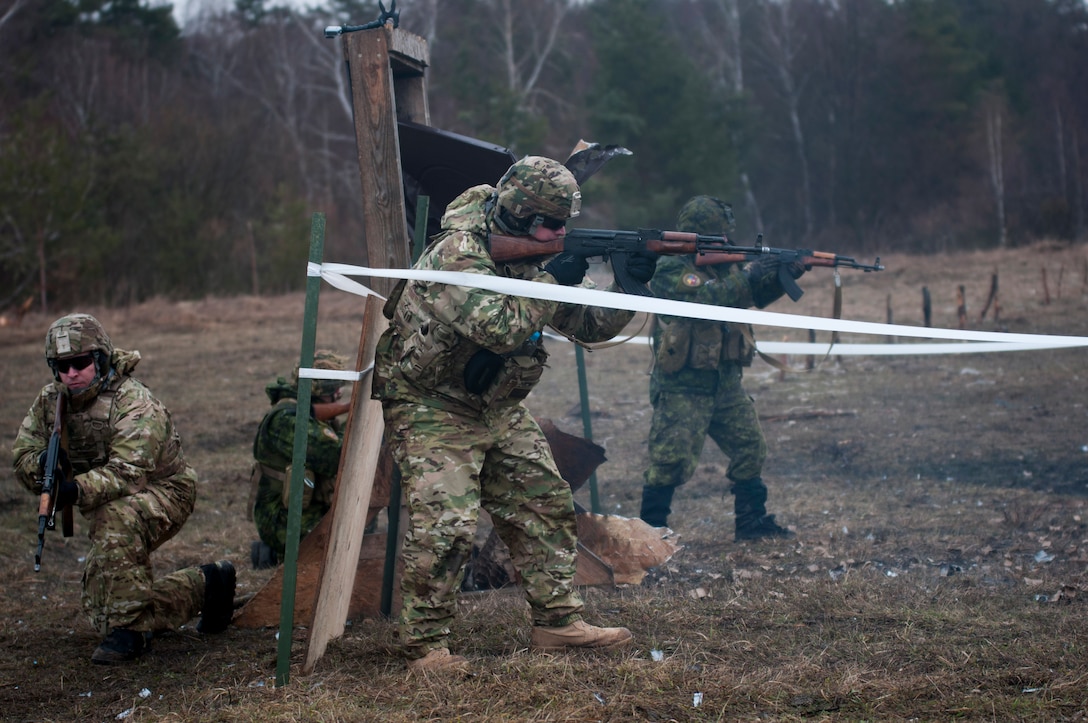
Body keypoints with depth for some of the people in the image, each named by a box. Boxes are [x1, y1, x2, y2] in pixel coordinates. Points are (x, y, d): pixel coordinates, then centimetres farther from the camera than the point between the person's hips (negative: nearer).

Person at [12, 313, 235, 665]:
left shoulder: (135, 405, -26)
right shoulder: (50, 400, -4)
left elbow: (128, 473, -36)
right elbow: (23, 456, -7)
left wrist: (77, 489, -53)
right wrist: (42, 463, -32)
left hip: (162, 493, -8)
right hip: (109, 509, 8)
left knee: (116, 520, -41)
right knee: (100, 607, 7)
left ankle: (129, 630, -31)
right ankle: (203, 585, 24)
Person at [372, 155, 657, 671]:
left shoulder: (534, 254, 3)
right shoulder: (457, 254, -23)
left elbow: (588, 324, 3)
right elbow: (499, 328, -35)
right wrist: (551, 281, -27)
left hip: (497, 408, 8)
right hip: (431, 407, -8)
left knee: (545, 504, 8)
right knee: (446, 525, -17)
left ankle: (557, 620, 18)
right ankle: (425, 646, -7)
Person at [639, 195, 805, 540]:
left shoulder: (724, 264, 13)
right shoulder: (670, 271, -13)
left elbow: (756, 296, 15)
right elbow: (706, 299, -27)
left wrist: (785, 276, -2)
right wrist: (749, 276, -24)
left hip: (726, 383, 8)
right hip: (683, 386, -8)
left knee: (750, 448, 10)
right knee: (671, 460, -8)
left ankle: (752, 523, 21)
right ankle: (650, 528, 3)